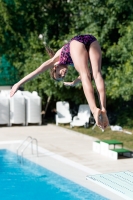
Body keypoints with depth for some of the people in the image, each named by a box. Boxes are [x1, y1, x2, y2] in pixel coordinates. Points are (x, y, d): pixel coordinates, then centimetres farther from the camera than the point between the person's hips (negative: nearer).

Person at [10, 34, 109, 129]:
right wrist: (74, 83, 71)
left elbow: (36, 72, 38)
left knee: (86, 76, -9)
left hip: (77, 42, -3)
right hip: (92, 40, 3)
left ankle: (95, 109, -29)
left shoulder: (55, 59, 35)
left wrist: (18, 84, 43)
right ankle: (103, 110, -26)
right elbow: (85, 74, 57)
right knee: (97, 74, -8)